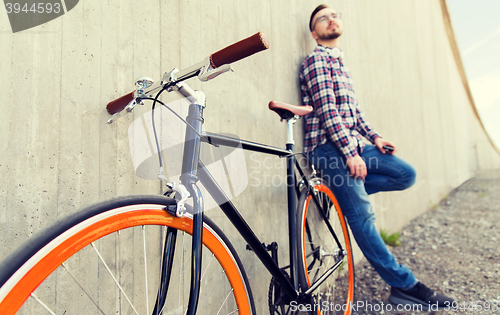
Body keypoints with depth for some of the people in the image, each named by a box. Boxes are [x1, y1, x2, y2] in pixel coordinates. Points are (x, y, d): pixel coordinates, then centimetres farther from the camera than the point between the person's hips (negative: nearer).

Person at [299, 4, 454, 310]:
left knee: (406, 174, 4)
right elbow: (326, 109, -15)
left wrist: (375, 137, 9)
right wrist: (350, 153, -19)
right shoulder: (317, 59, -3)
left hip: (353, 142, 9)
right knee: (362, 216, -6)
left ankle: (343, 191, 6)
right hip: (330, 146, -9)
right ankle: (404, 284, 6)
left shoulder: (339, 62, 25)